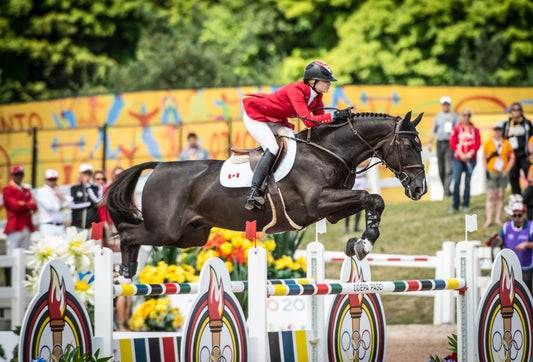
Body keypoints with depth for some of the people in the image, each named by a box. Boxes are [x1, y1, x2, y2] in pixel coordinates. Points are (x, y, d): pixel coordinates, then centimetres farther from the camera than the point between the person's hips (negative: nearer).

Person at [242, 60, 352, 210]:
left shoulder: (316, 95, -5)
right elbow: (308, 120, -40)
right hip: (255, 115, -10)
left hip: (275, 121, 10)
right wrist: (335, 115, -42)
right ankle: (254, 191, -32)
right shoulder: (296, 90, -32)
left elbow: (320, 119, -2)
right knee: (272, 148, -26)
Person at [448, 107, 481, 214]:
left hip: (471, 159, 1)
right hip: (458, 159, -1)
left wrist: (470, 154, -12)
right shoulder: (456, 129, 5)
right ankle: (455, 206, -1)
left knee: (467, 182, 3)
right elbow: (452, 143, -1)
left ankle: (465, 205, 10)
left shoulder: (475, 130, 7)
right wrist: (461, 154, -13)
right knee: (456, 182, -8)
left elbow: (478, 143, 1)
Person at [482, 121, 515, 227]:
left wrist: (507, 170, -1)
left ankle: (498, 219, 8)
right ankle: (489, 219, -9)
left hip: (503, 174, 2)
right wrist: (487, 170, -5)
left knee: (500, 196, 3)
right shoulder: (488, 144, 4)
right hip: (491, 174, -2)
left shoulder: (506, 144, 7)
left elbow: (512, 158, 9)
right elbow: (484, 158, 7)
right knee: (490, 197, -7)